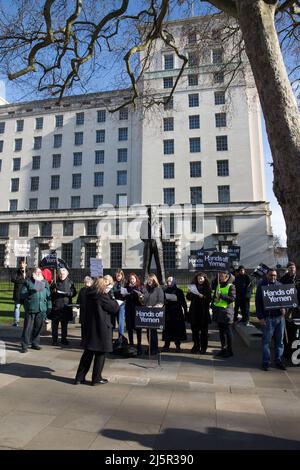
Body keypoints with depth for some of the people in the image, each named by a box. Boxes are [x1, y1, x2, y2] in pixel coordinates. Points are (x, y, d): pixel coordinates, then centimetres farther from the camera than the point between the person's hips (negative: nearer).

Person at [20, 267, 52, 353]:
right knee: (28, 327, -3)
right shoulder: (28, 282, 3)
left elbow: (48, 296, 14)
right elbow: (22, 295, -2)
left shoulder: (45, 283, 13)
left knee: (38, 327, 9)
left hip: (41, 309, 3)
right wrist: (30, 292, -19)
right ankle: (24, 345, 6)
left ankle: (35, 343, 22)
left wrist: (49, 306, 8)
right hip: (30, 309, -3)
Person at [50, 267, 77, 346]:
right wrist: (53, 291, -12)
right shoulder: (55, 283, 5)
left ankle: (64, 339, 21)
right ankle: (54, 339, 13)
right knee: (55, 324, 3)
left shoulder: (70, 283, 5)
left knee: (64, 324, 10)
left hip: (66, 306, 0)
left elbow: (74, 292, 1)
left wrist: (68, 293, -16)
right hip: (56, 306, 0)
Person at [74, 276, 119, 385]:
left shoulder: (89, 295, 4)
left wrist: (112, 302, 9)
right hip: (102, 328, -7)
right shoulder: (102, 296, -18)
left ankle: (79, 377, 21)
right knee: (100, 354, 7)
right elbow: (114, 308, -11)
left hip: (90, 327, 7)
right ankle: (96, 379, 16)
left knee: (88, 353, 15)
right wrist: (115, 302, 6)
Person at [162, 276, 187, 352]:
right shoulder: (164, 291, 6)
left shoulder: (179, 291, 1)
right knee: (167, 329, 2)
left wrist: (185, 312, -2)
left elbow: (183, 302, 2)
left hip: (177, 313, -1)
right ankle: (166, 345, 12)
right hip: (167, 313, 1)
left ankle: (178, 346, 13)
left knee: (177, 329, 2)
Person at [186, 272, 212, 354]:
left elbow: (209, 299, -8)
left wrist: (202, 296, -23)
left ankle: (203, 347, 16)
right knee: (194, 330, 8)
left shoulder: (207, 288, -2)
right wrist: (189, 292, -11)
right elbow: (189, 298, 8)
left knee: (203, 331, 5)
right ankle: (196, 346, 22)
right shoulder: (193, 286, 6)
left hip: (203, 312, -3)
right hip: (194, 312, 3)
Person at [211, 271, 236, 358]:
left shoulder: (231, 286, -6)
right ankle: (223, 349, 22)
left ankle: (230, 350, 10)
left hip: (226, 312, -6)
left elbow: (232, 298, -16)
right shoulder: (218, 285, 12)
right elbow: (214, 296, 22)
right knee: (221, 332, 12)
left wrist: (221, 296, -22)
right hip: (218, 311, 6)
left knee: (228, 332, 1)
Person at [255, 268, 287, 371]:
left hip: (280, 317, 4)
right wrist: (260, 317, -8)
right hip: (268, 317, -4)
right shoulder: (261, 285, -3)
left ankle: (279, 361, 24)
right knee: (266, 341, 3)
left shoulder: (280, 285, 8)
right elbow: (258, 302, -3)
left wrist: (284, 308, -6)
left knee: (280, 341, 12)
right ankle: (266, 362, 13)